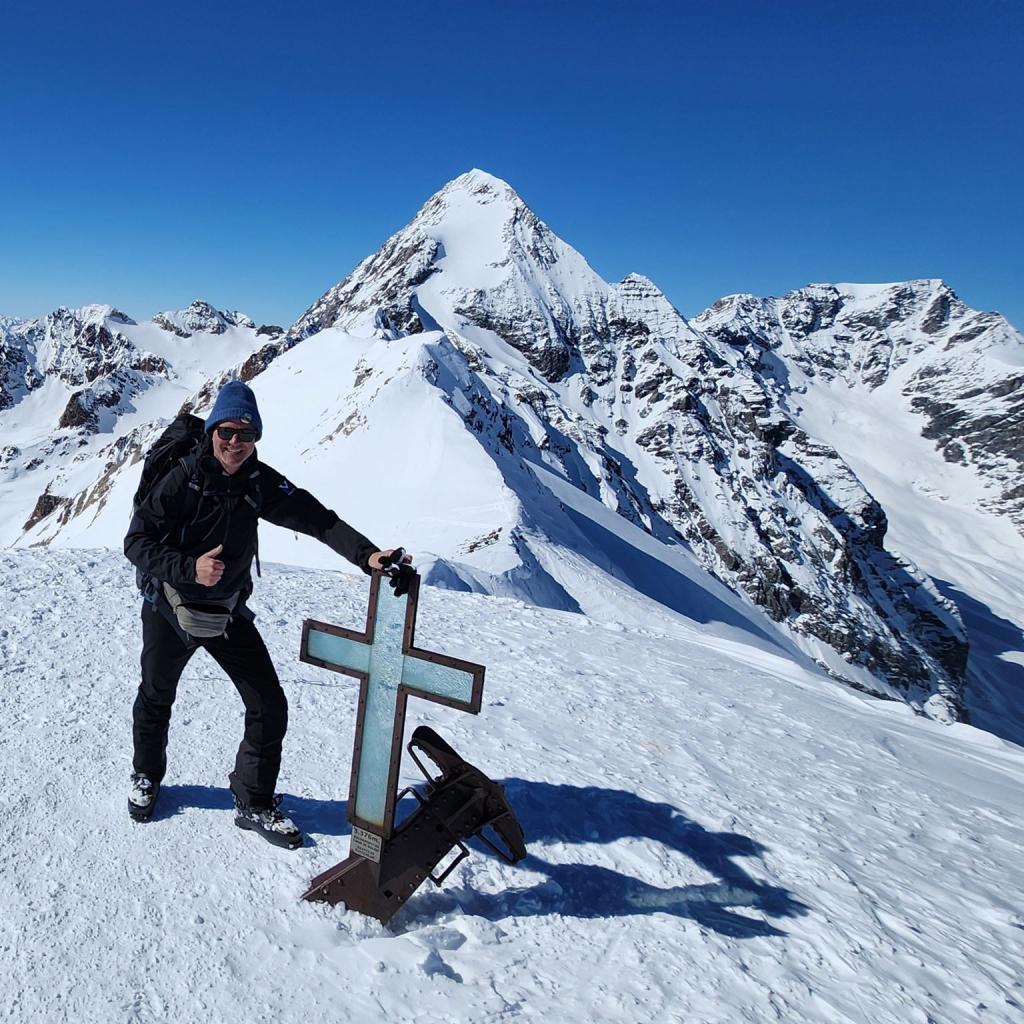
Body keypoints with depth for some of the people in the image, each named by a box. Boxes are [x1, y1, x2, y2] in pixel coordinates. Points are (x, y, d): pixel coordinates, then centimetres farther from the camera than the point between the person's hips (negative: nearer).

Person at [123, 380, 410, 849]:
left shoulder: (261, 483, -13)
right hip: (170, 609, -2)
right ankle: (146, 776, 50)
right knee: (156, 699, 21)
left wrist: (366, 553, -36)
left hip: (229, 612, 2)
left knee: (269, 706, -4)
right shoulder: (182, 479, -21)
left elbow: (317, 520, -22)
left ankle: (253, 803, 16)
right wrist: (189, 568, -35)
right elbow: (136, 541, -19)